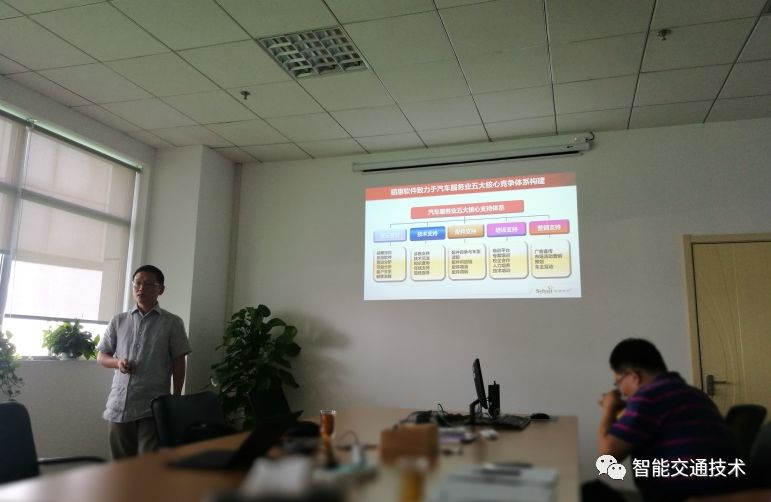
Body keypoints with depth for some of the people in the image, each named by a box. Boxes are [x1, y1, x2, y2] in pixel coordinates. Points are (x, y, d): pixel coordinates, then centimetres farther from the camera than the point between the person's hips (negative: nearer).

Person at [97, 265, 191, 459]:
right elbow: (101, 356, 15)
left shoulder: (172, 323, 1)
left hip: (154, 406, -3)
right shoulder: (118, 321, 9)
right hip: (119, 406, 4)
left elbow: (178, 363, 2)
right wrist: (117, 362, -6)